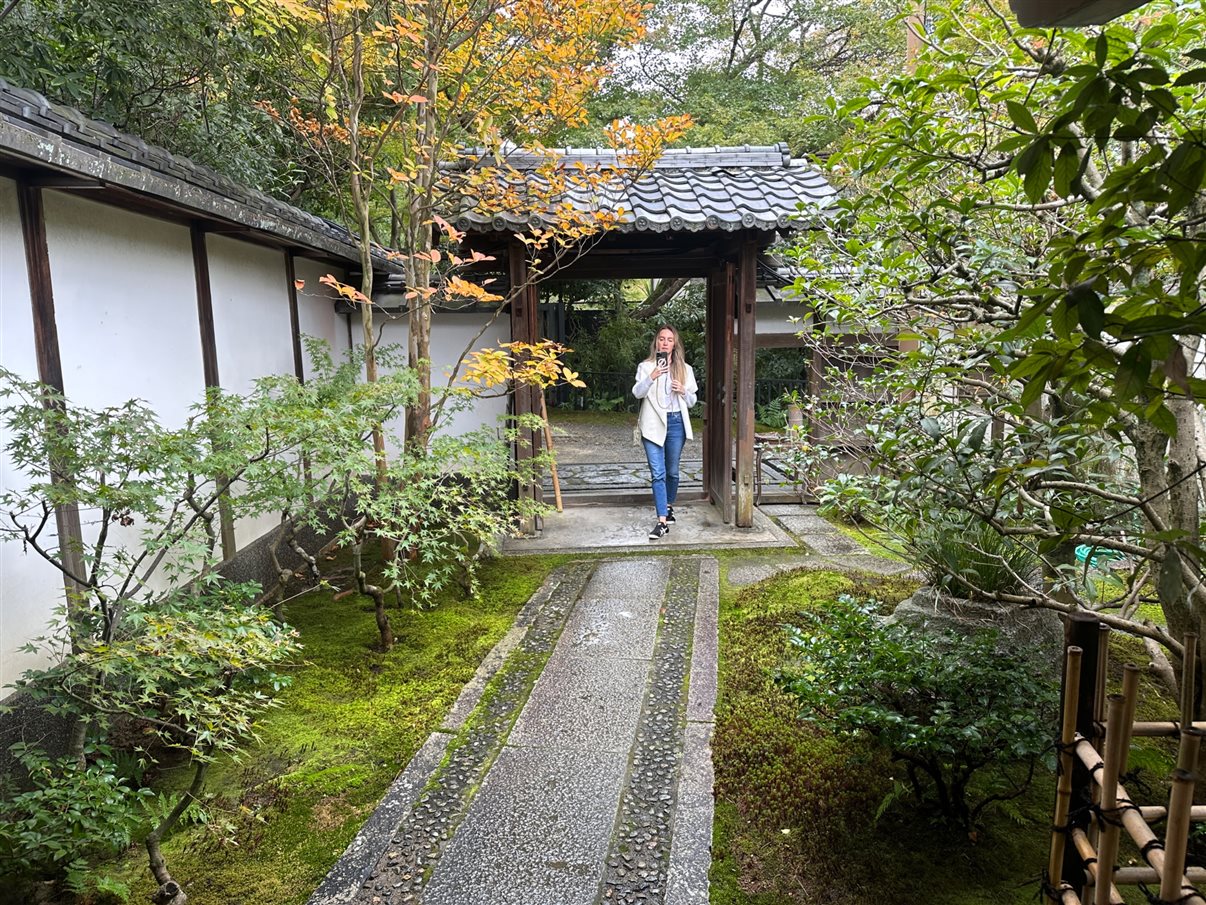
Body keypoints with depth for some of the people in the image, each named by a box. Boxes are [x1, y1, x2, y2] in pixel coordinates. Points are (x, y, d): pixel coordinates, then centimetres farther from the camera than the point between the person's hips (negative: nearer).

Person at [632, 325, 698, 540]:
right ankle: (662, 521, -10)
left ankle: (669, 507, 37)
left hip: (676, 423, 3)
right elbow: (637, 392, -12)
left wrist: (683, 391, -8)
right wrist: (652, 377, -28)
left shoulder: (685, 369, 8)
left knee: (672, 471, 13)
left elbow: (692, 401, 13)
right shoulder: (646, 367, 2)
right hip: (653, 423, -2)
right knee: (657, 473, -8)